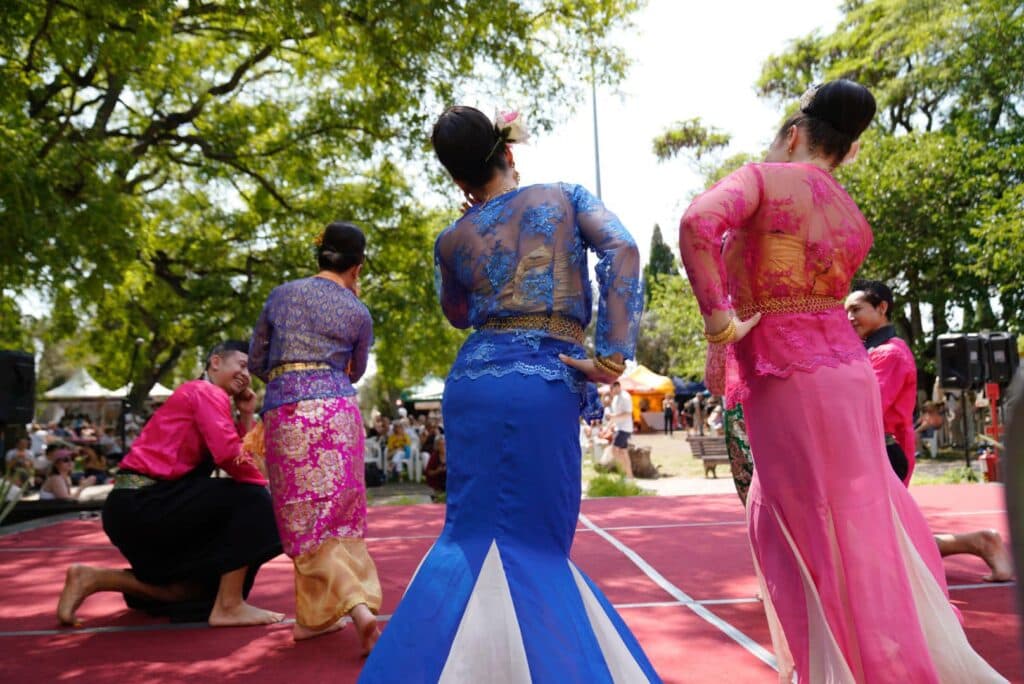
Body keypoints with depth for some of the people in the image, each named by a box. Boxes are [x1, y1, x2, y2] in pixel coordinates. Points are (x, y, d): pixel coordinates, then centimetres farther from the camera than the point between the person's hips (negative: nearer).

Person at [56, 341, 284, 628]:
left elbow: (231, 456, 14)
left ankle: (93, 578, 16)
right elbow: (229, 456, -23)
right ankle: (229, 606, -13)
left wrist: (246, 414, 9)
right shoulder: (208, 392, -8)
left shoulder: (199, 396, 22)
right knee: (252, 499, -14)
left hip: (141, 504, 10)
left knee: (205, 583, 19)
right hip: (145, 502, -10)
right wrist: (265, 485, -10)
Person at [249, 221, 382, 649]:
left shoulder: (282, 295, 10)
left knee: (307, 520, 3)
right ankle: (313, 617, 9)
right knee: (338, 515, 9)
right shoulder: (359, 313, 8)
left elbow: (257, 363, 15)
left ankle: (357, 608, -6)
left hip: (285, 414, 0)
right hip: (338, 411, 0)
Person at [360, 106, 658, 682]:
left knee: (470, 534, 12)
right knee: (537, 543, 8)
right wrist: (611, 356, -13)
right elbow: (622, 250, -9)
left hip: (473, 380, 3)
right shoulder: (565, 197, 8)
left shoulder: (452, 240, 13)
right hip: (546, 386, -2)